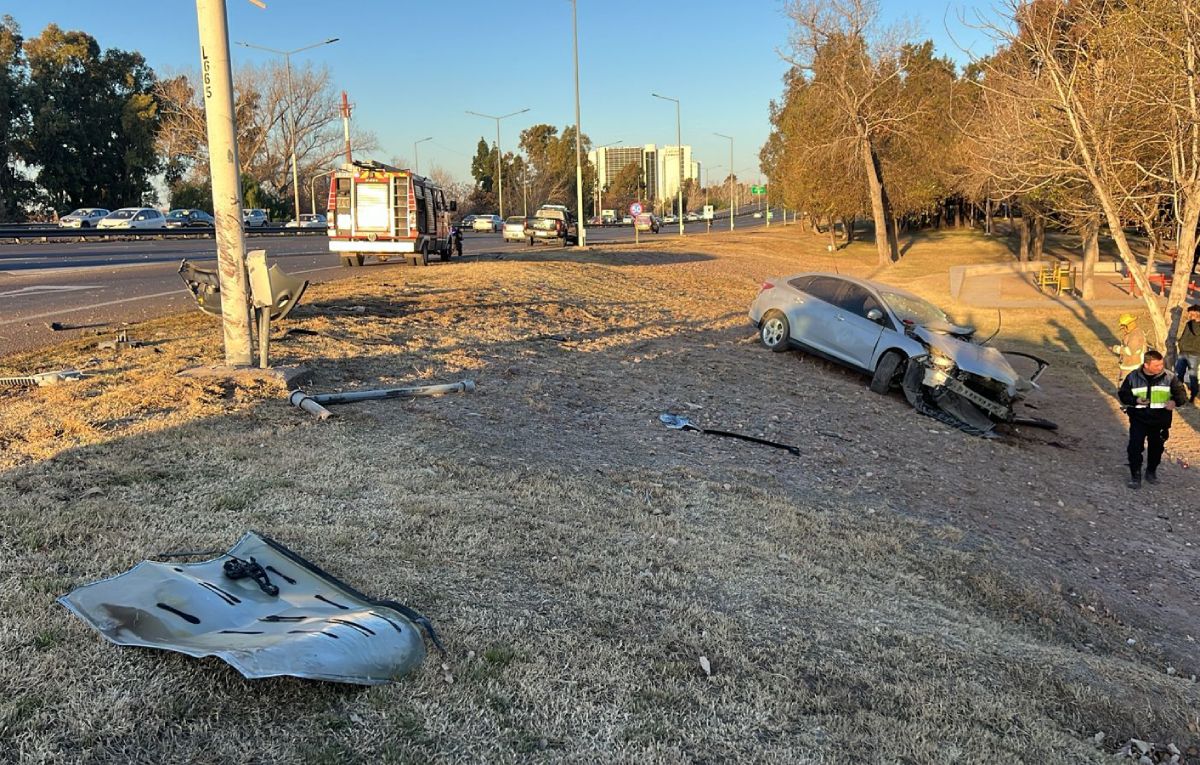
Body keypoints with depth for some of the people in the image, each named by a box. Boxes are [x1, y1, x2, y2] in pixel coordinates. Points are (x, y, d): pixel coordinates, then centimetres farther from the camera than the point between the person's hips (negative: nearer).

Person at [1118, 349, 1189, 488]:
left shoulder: (1169, 377, -6)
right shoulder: (1133, 377, -6)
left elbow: (1181, 392, -2)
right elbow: (1123, 394, 1)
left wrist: (1175, 401, -24)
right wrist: (1135, 400, -19)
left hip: (1160, 420, 1)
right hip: (1138, 419, -1)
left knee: (1156, 447, 13)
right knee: (1135, 447, -8)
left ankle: (1151, 472, 35)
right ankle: (1135, 474, 7)